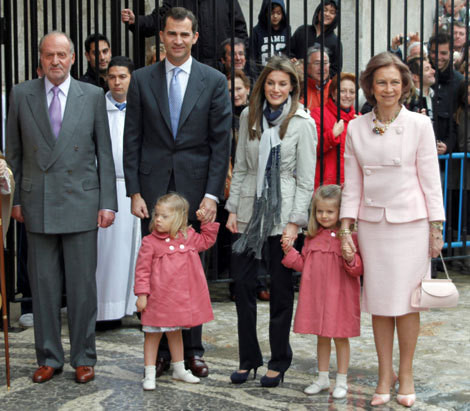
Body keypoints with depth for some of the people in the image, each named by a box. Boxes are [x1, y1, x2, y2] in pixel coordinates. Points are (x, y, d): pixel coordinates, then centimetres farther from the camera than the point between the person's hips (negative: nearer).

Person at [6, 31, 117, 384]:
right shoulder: (21, 95, 5)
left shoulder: (93, 96, 3)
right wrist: (15, 198, 5)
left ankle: (84, 358, 17)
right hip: (37, 205, 1)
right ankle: (49, 358, 19)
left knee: (82, 285, 4)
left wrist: (108, 202, -1)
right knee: (43, 285, 7)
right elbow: (14, 152, 9)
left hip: (81, 203, -1)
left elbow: (105, 153, 4)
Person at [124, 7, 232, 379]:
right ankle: (161, 348, 13)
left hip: (196, 188, -1)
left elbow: (221, 142, -1)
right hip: (154, 188, 1)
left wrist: (212, 194, -8)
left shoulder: (214, 81, 3)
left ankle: (192, 349, 15)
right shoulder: (142, 80, 6)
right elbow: (132, 139, 5)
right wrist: (134, 191, -3)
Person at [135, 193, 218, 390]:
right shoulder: (150, 242, -10)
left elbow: (207, 241, 21)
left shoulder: (188, 237, 3)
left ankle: (179, 369, 33)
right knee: (153, 334, 3)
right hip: (158, 298, -4)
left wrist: (206, 223, 7)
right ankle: (149, 374, 12)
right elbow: (142, 270, -9)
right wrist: (142, 294, -12)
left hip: (181, 298, 4)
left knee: (175, 333, 20)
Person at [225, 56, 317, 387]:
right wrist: (233, 208, 4)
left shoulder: (303, 123, -4)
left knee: (281, 286, 4)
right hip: (250, 209, 4)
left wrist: (295, 221, -11)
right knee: (242, 282, 3)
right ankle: (248, 358, 18)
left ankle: (279, 362, 17)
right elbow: (240, 167, 11)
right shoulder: (249, 117, 7)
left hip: (282, 212, -3)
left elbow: (306, 179, -6)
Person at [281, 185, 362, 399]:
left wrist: (351, 259, -29)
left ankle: (342, 381, 18)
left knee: (340, 337, 5)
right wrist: (289, 252, 2)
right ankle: (322, 378, 28)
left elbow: (359, 268, -9)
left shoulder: (349, 236, -9)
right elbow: (304, 264, 14)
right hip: (316, 294, 5)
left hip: (339, 296, -5)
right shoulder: (312, 237, 9)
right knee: (321, 337, 15)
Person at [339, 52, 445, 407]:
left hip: (410, 222, -2)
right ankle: (385, 374, 19)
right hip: (371, 224, 2)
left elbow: (430, 178, -1)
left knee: (406, 301, 1)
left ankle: (406, 374, 17)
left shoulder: (419, 124, -2)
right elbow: (352, 182, 7)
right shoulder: (356, 128, 5)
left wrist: (436, 228, -3)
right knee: (378, 301, 6)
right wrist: (345, 228, 3)